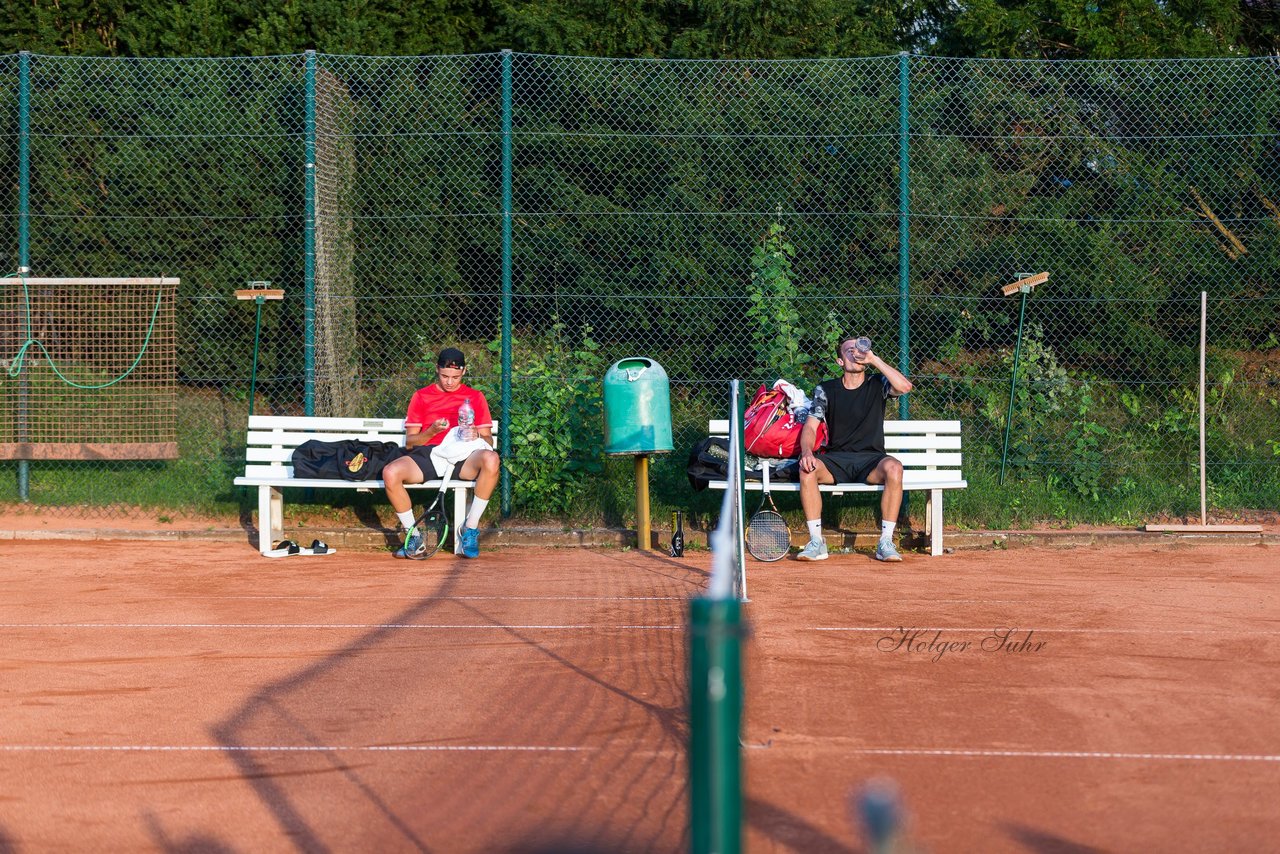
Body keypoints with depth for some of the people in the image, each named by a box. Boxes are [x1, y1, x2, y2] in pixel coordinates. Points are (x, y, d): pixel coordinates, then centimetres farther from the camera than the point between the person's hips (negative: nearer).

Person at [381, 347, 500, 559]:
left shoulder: (475, 397, 17)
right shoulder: (421, 396, 18)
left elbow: (488, 441, 12)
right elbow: (409, 442, 11)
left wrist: (476, 437, -13)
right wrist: (432, 432, -9)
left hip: (462, 458, -1)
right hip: (426, 455, 1)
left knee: (490, 459, -36)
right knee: (390, 473, -31)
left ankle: (470, 530, -22)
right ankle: (414, 537, -13)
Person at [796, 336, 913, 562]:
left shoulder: (877, 384, 8)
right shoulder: (826, 390, 10)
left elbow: (905, 386, -13)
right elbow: (810, 427, 2)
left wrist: (874, 360, -12)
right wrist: (807, 452, -19)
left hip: (870, 461, -1)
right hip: (835, 460, 1)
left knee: (893, 467, -35)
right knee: (807, 469, -31)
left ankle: (885, 542, -28)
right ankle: (816, 543, -26)